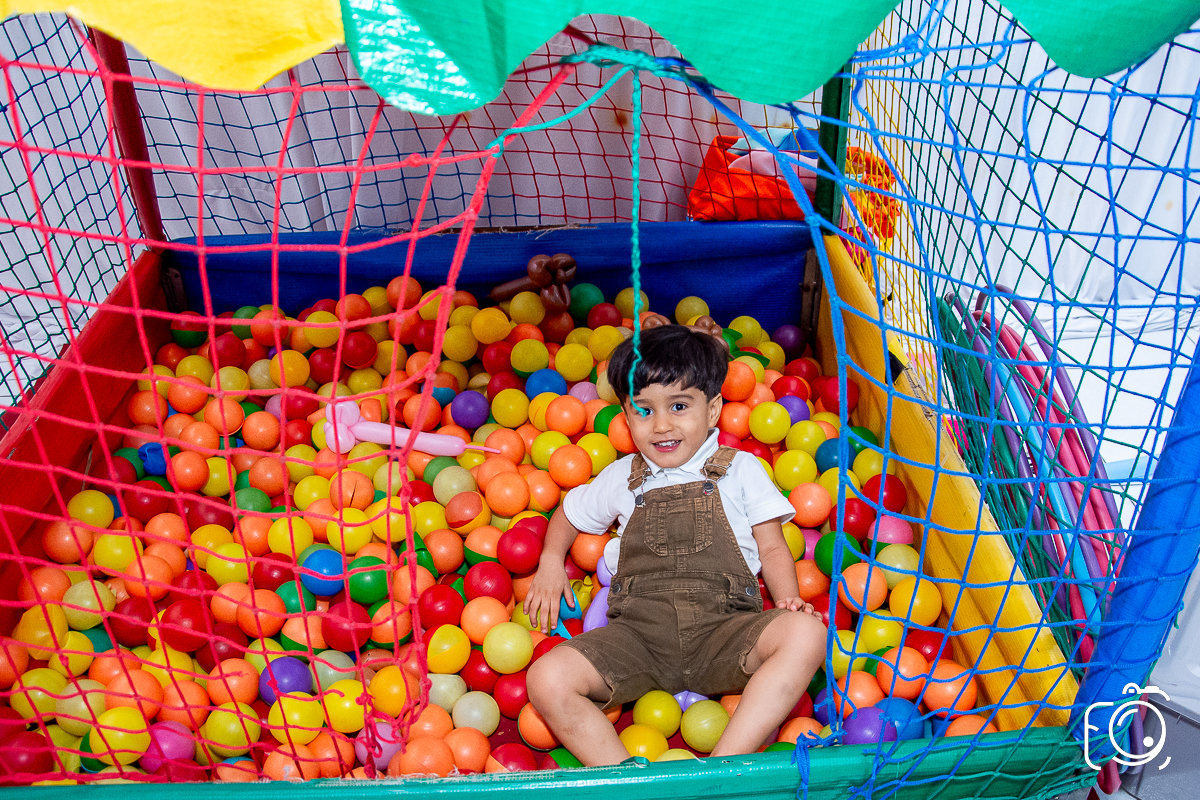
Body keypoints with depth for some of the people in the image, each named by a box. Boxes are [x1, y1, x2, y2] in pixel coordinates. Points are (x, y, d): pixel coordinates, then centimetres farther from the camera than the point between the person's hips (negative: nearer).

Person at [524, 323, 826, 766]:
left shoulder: (742, 469, 14)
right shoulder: (619, 479, 20)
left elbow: (772, 547, 13)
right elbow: (569, 512, 36)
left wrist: (789, 600, -5)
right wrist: (551, 561, 19)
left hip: (722, 626, -1)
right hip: (639, 628, 1)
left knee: (805, 634, -32)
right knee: (547, 679, -25)